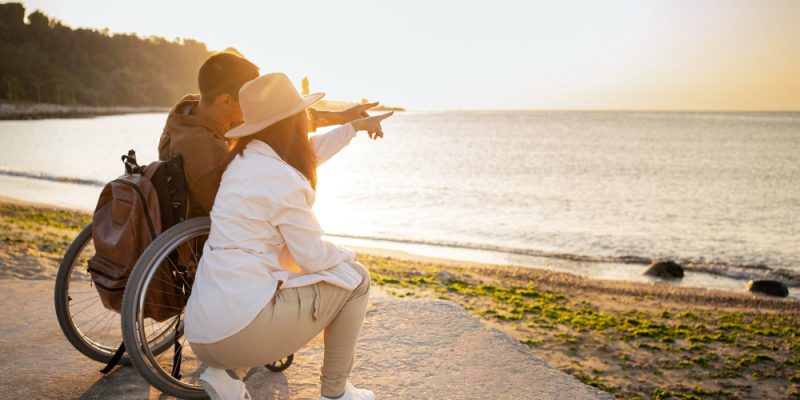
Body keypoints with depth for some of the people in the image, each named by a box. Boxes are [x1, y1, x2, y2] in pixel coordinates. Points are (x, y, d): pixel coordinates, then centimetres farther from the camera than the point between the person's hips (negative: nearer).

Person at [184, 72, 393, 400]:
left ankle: (226, 371, 15)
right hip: (241, 329, -8)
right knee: (354, 278, 6)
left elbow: (308, 155, 31)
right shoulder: (282, 180, -15)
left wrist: (355, 126, 42)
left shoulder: (245, 159, 12)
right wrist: (348, 255, 13)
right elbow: (314, 258, -9)